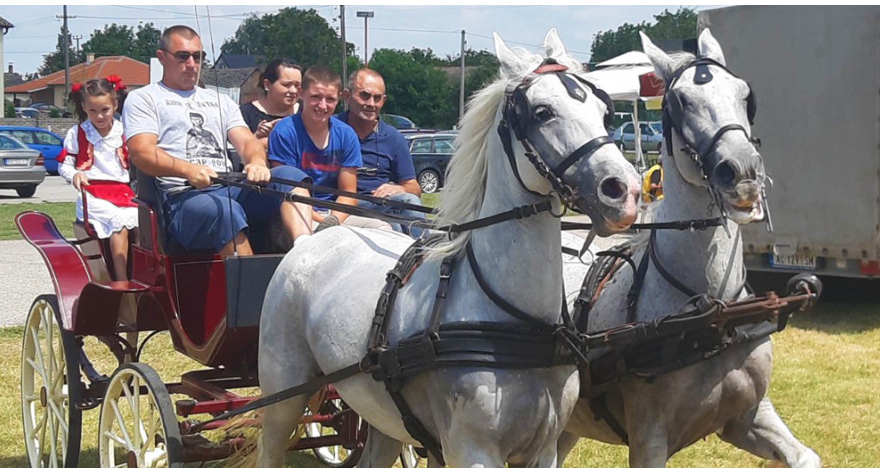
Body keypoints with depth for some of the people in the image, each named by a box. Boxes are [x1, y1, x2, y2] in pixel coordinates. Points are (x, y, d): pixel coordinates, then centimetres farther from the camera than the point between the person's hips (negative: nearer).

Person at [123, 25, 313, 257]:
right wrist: (188, 170, -23)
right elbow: (142, 153, -3)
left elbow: (247, 142, 16)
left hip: (231, 189, 5)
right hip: (182, 197, -5)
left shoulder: (220, 101, 30)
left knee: (290, 175, -23)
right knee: (226, 211, -39)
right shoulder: (143, 99, 14)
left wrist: (257, 162, -11)